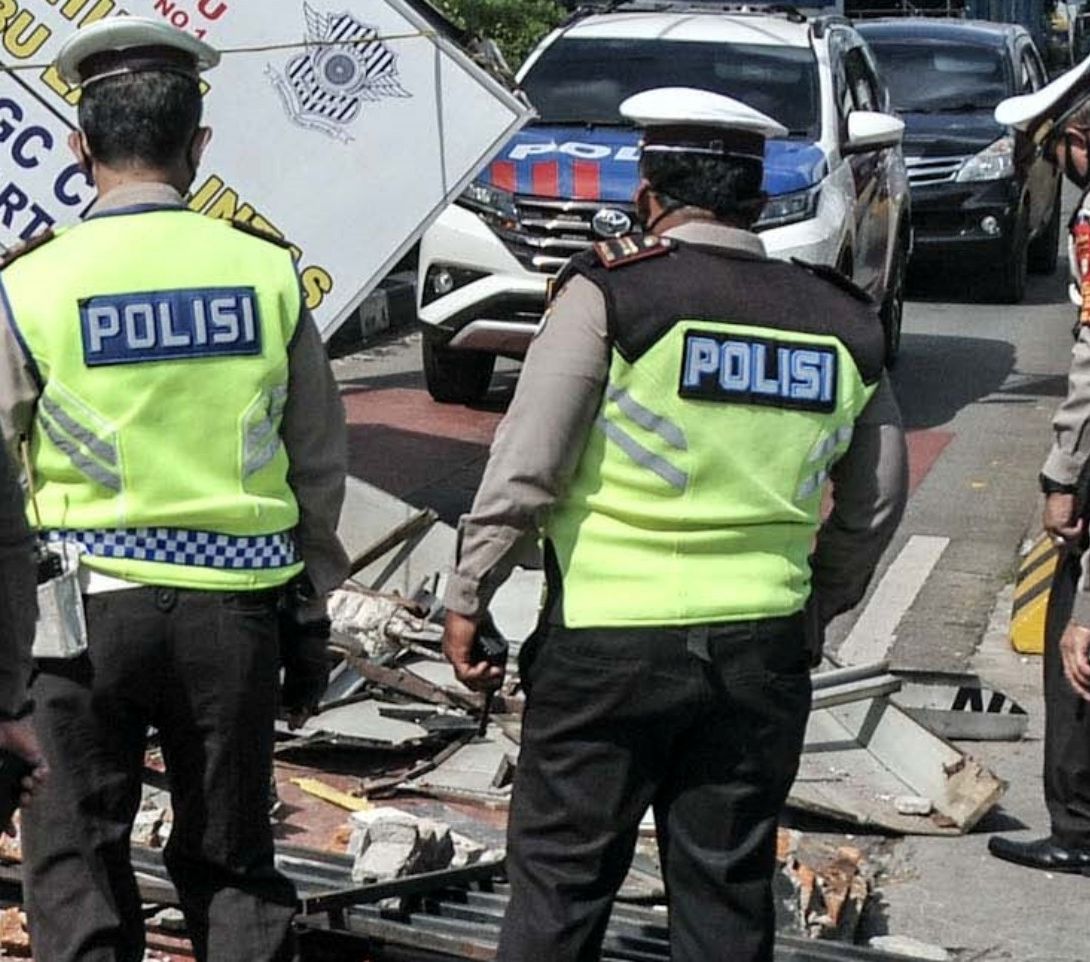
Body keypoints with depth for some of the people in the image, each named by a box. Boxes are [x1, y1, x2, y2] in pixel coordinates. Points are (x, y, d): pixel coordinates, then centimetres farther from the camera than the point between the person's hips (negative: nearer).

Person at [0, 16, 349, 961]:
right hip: (235, 604, 2)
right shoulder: (268, 272, -1)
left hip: (84, 603, -2)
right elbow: (320, 468, 4)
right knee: (232, 862, 14)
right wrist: (310, 620, 14)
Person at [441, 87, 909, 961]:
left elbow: (525, 469, -11)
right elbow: (876, 505, 12)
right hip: (762, 651, 4)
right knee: (729, 890, 13)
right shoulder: (842, 320, 6)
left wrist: (467, 596, -1)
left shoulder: (613, 290, -8)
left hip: (608, 642, -4)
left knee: (561, 877, 7)